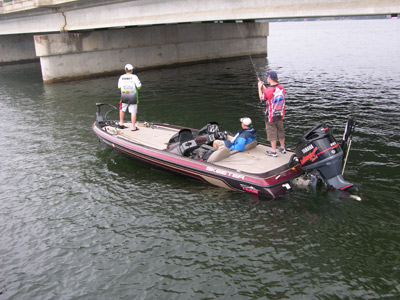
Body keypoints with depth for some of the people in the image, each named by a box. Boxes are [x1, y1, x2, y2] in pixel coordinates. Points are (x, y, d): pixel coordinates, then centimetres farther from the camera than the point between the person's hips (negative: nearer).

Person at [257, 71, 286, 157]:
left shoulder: (269, 90, -22)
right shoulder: (281, 87, -3)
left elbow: (262, 99, -4)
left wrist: (259, 87, 6)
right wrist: (263, 86, 16)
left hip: (271, 116, -6)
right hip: (280, 115, 6)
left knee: (272, 133, 5)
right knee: (280, 131, 20)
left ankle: (274, 151, 12)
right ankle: (283, 148, 33)